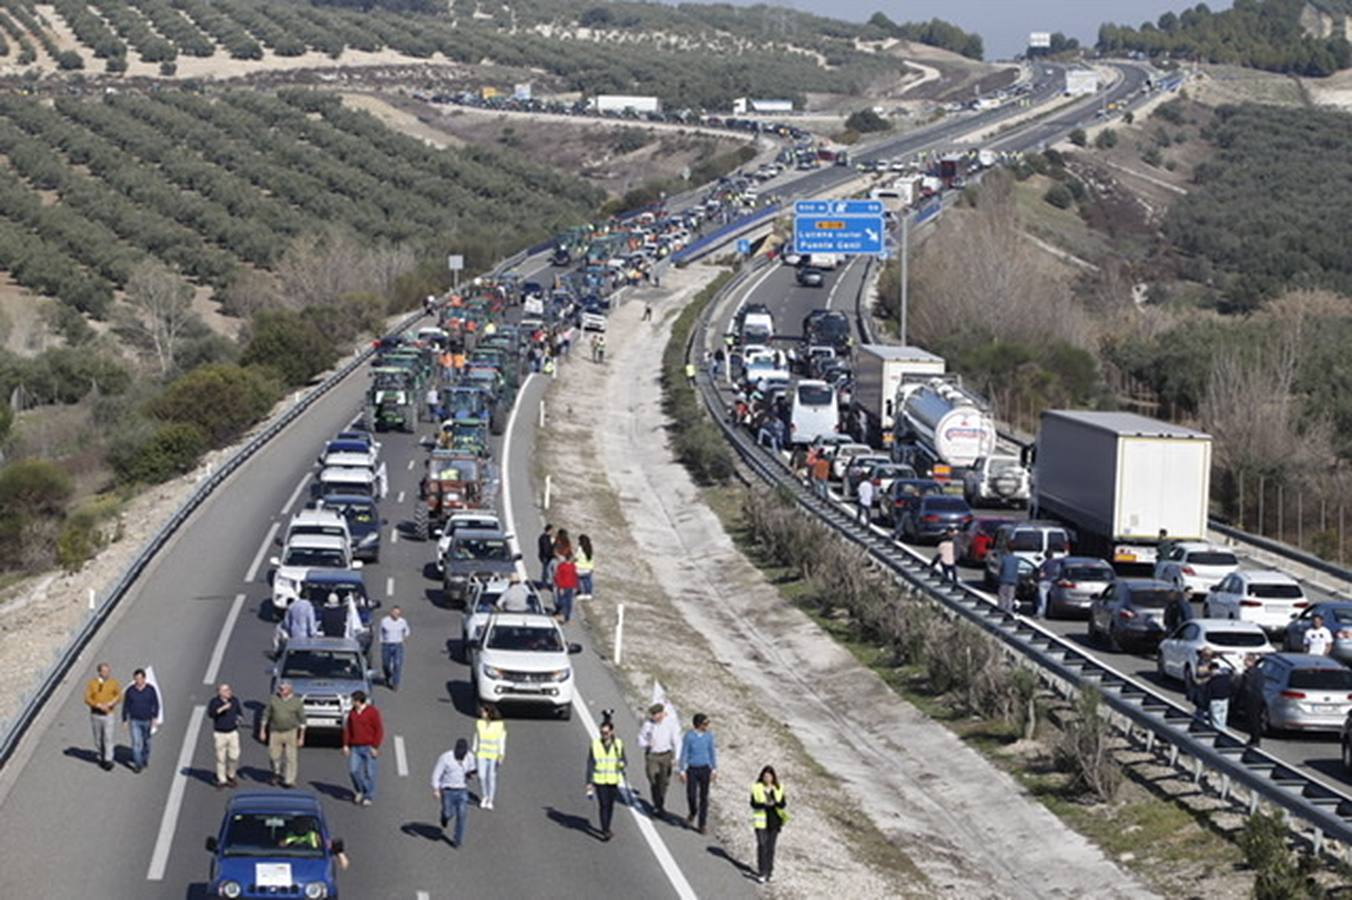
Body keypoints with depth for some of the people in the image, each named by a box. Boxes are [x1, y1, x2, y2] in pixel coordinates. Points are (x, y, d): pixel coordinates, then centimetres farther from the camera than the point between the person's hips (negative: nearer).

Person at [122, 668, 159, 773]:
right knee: (136, 742, -11)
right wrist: (125, 721, -2)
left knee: (146, 742, 16)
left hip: (147, 721, 1)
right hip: (134, 721, -1)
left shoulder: (151, 689, -7)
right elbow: (125, 706, -1)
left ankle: (145, 760, 37)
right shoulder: (130, 690, -7)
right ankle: (138, 764, -11)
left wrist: (155, 717, -14)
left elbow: (156, 704, -3)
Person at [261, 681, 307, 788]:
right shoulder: (273, 699, -3)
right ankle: (277, 773, 31)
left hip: (291, 732, -2)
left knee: (291, 757, -4)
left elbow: (302, 720, -1)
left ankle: (289, 780, 3)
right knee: (274, 755, 5)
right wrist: (262, 730, 3)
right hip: (275, 732, 2)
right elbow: (266, 715, 4)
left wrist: (301, 737, -4)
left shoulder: (297, 702, -5)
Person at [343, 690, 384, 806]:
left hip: (369, 748, -4)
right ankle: (359, 791, 16)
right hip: (355, 748, 4)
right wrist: (346, 745, 5)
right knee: (353, 770, -7)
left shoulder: (372, 712, -7)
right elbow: (348, 729, 13)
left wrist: (375, 747, -12)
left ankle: (368, 797, 7)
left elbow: (379, 730, -7)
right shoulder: (352, 712, 9)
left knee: (369, 773, -2)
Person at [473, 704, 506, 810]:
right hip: (482, 753, 3)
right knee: (482, 776, -1)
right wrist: (475, 753, 8)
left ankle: (490, 800, 12)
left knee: (492, 777, -1)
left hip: (495, 755, -3)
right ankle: (485, 796, 23)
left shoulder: (501, 724, -12)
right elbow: (476, 739, 6)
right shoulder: (479, 723, -2)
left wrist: (501, 756, -13)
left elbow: (502, 741, -9)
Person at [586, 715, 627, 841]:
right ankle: (605, 831, -9)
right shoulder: (595, 745, -5)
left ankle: (606, 828, 29)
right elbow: (590, 764, -1)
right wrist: (589, 782, -3)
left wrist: (621, 763, -17)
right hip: (600, 780, -2)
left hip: (614, 780, 2)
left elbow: (623, 760, 8)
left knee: (610, 805, 11)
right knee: (603, 805, -10)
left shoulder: (618, 744, -1)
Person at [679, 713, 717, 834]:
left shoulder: (709, 735, -3)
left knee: (703, 797, 2)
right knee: (691, 796, -6)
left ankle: (702, 825, 11)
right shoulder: (689, 736, -13)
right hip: (692, 770, -2)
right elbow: (683, 754, -8)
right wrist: (682, 772, -9)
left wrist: (714, 770, 5)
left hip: (705, 769, 2)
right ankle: (693, 813, 28)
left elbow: (712, 752, 6)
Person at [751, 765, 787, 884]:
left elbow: (783, 804, 1)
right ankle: (761, 873, -10)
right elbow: (753, 803, -7)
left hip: (774, 821, 3)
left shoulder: (778, 789, 5)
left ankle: (769, 871, 17)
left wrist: (775, 803, -21)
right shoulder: (756, 788, -2)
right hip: (762, 821, -2)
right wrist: (764, 804, -24)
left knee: (771, 846, 7)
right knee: (762, 846, -10)